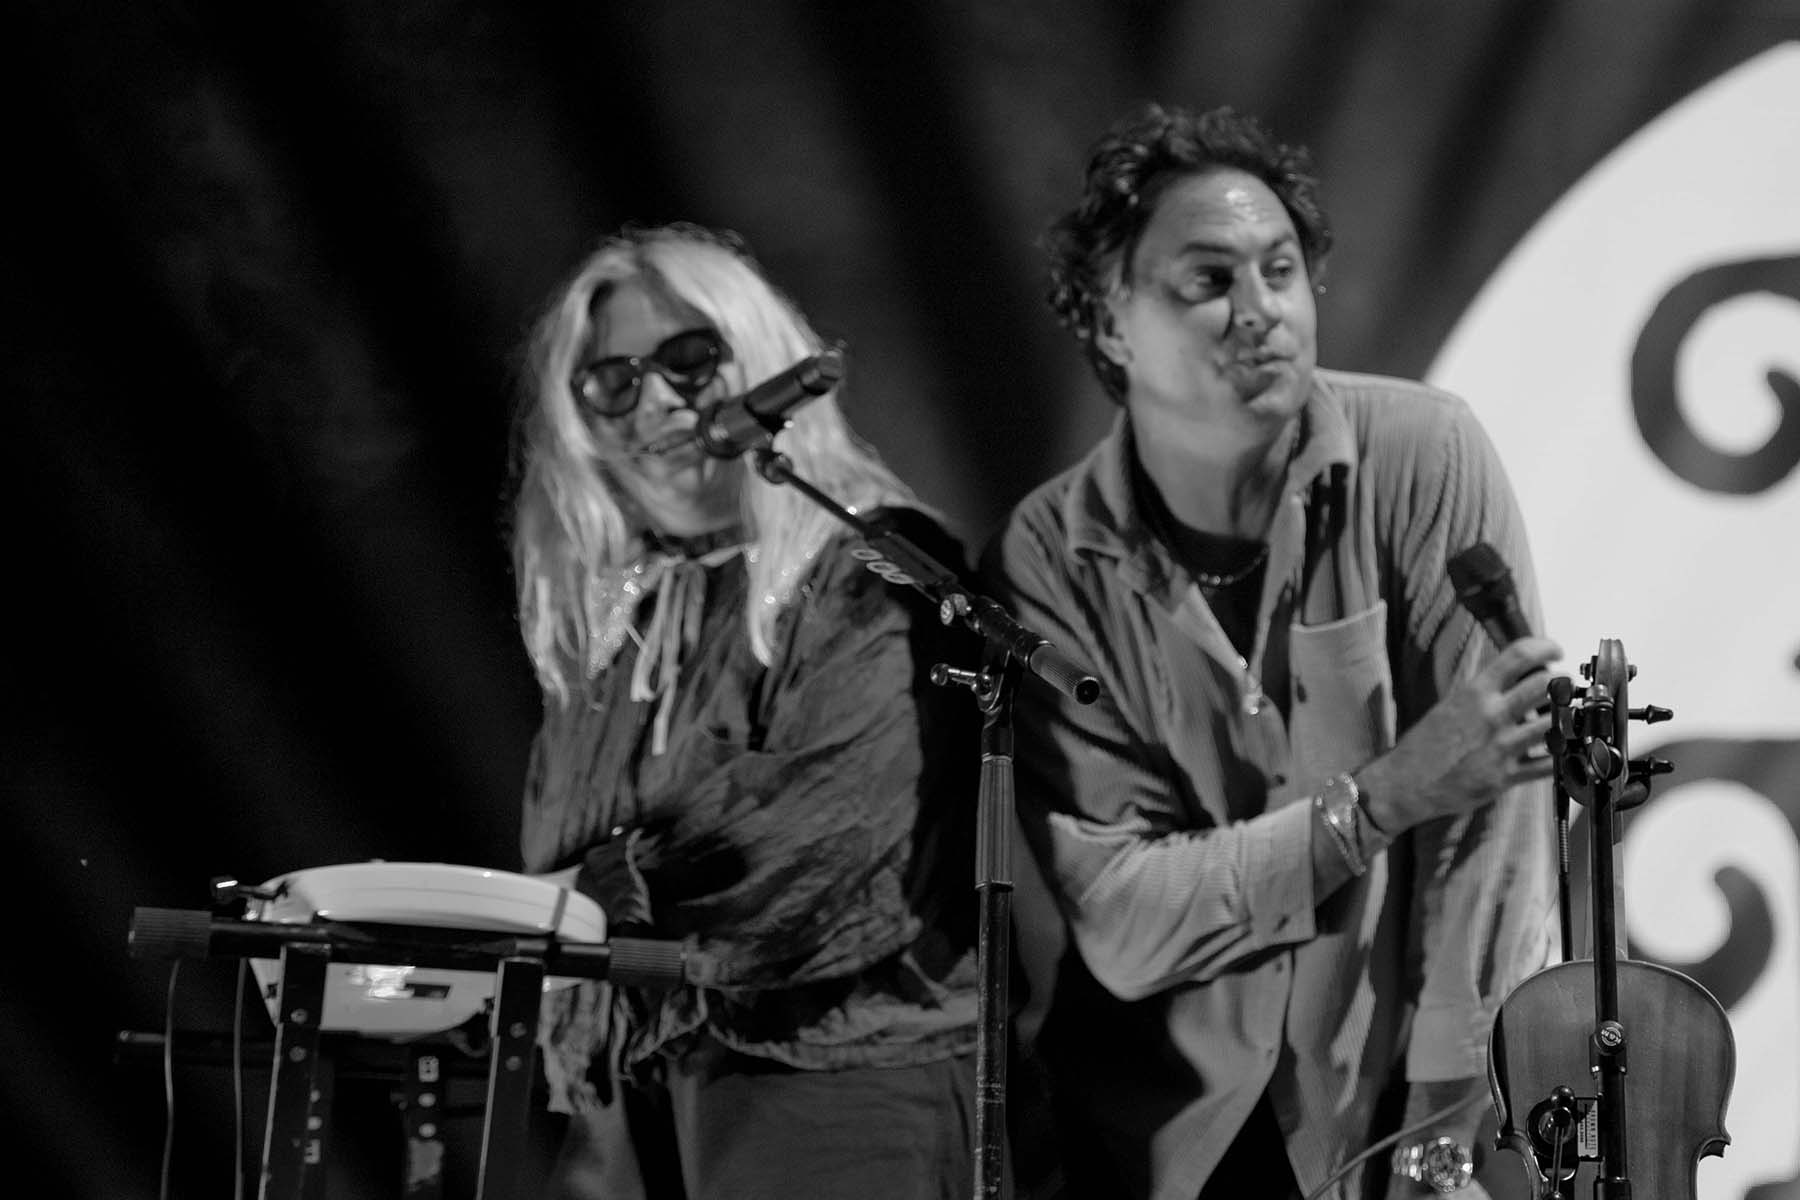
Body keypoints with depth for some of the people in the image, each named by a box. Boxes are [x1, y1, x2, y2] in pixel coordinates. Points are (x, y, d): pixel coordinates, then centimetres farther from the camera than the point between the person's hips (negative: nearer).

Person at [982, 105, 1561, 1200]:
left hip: (1394, 1091, 0)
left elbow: (1494, 824, -15)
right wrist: (1388, 794, -25)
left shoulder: (1424, 461, -11)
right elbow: (1118, 923, -14)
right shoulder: (1046, 564, -7)